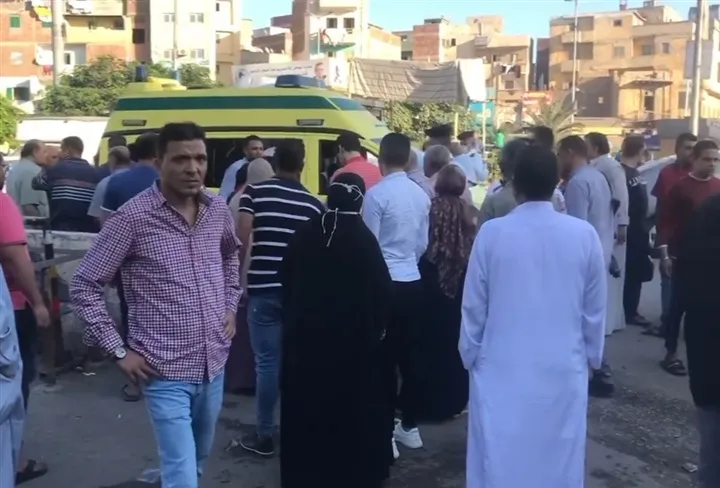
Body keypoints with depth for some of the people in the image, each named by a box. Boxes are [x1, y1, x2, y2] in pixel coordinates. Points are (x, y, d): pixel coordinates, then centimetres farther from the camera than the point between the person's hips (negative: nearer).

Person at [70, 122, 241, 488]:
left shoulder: (217, 210, 1)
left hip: (214, 365, 6)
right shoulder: (133, 218, -15)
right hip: (166, 373, -6)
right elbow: (84, 286, -8)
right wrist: (118, 350, -11)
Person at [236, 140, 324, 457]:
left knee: (267, 362, 4)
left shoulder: (255, 192, -1)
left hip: (264, 287, -2)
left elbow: (242, 238, -9)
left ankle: (265, 436, 12)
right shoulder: (313, 203, 6)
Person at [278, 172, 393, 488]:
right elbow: (381, 288, -10)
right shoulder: (363, 238, -14)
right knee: (352, 407, 11)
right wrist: (378, 328, 5)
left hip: (305, 334, 3)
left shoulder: (304, 234, -3)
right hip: (353, 337, -3)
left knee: (308, 405, 14)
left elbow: (287, 282, 6)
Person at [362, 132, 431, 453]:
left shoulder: (377, 194, -13)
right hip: (412, 282, 6)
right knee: (409, 354, 13)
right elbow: (423, 244, 12)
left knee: (385, 357, 2)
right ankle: (409, 425, 24)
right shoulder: (421, 195, 5)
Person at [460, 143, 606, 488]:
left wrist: (469, 355, 11)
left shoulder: (491, 233, -10)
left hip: (501, 370, -1)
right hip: (564, 370, 1)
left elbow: (473, 306, -3)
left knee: (499, 460, 10)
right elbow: (595, 309, 3)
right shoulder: (584, 235, -6)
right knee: (558, 460, 14)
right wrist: (592, 356, 19)